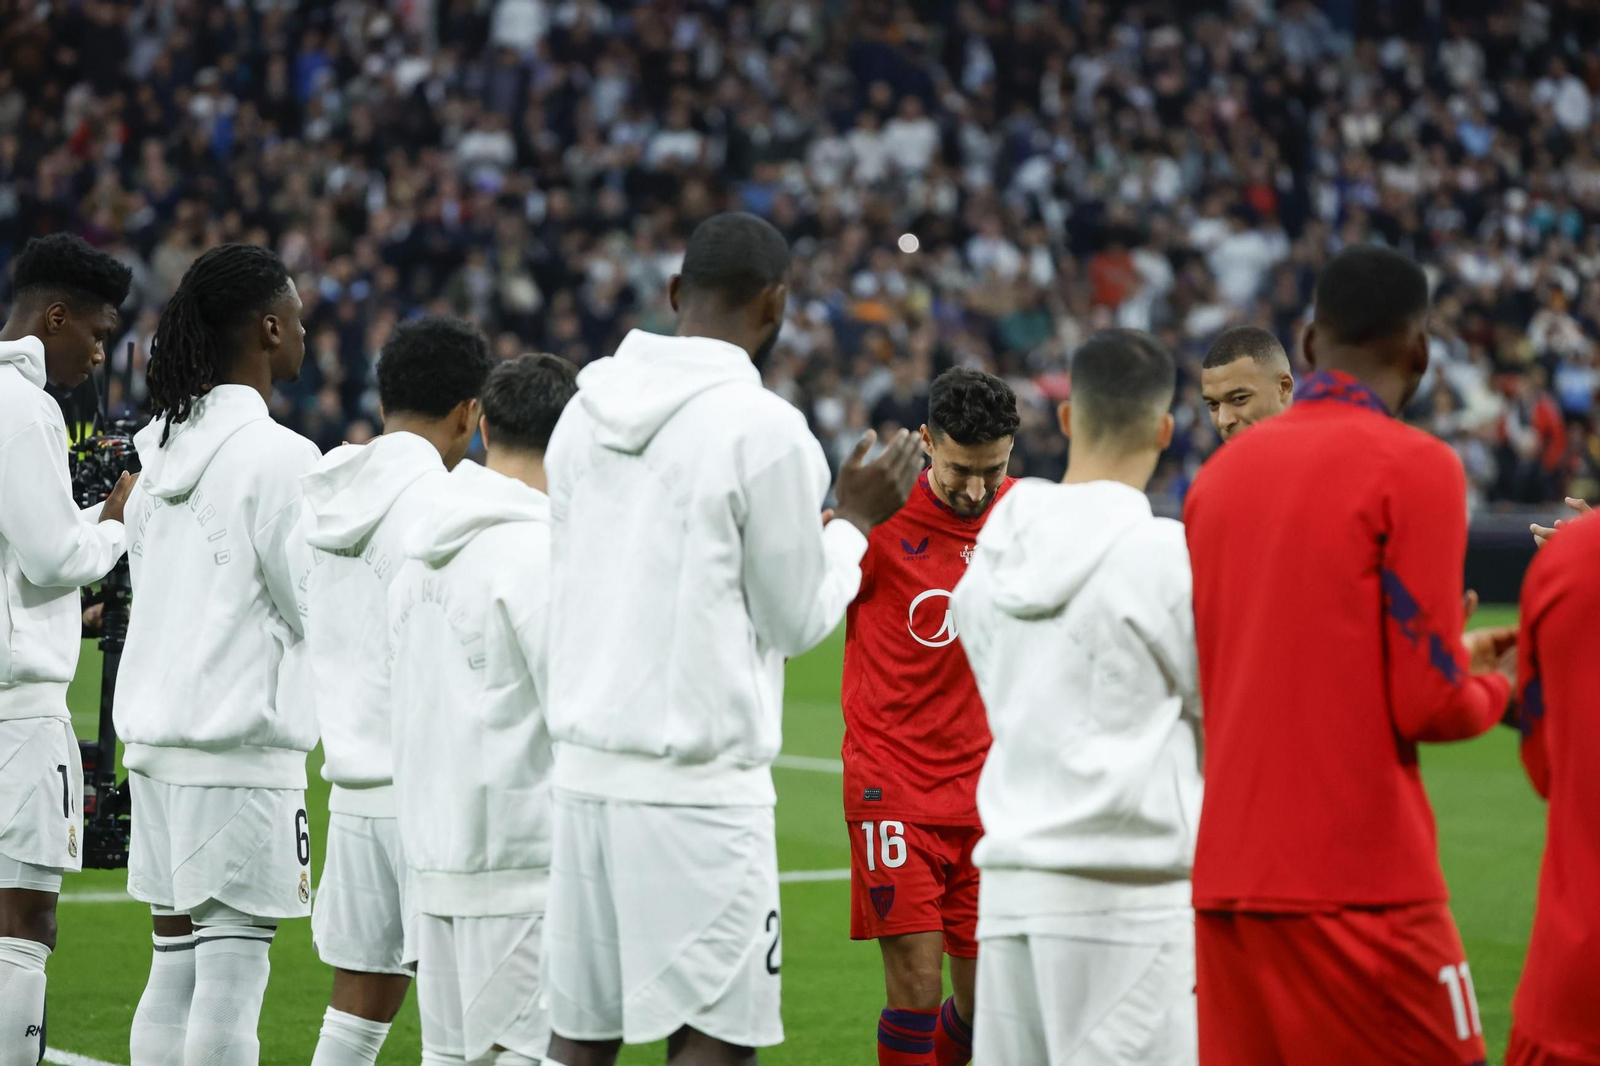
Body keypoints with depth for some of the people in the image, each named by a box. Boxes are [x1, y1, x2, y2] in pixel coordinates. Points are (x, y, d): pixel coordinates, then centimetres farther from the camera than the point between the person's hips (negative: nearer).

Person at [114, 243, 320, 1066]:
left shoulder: (160, 451, 12)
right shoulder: (279, 457, -12)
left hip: (154, 730, 8)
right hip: (242, 742, -8)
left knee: (175, 964, 11)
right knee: (231, 976, -6)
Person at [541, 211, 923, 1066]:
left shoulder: (586, 412, 9)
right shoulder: (763, 428, -10)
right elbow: (796, 618, -2)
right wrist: (855, 521, 14)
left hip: (583, 764, 7)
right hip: (697, 786, -7)